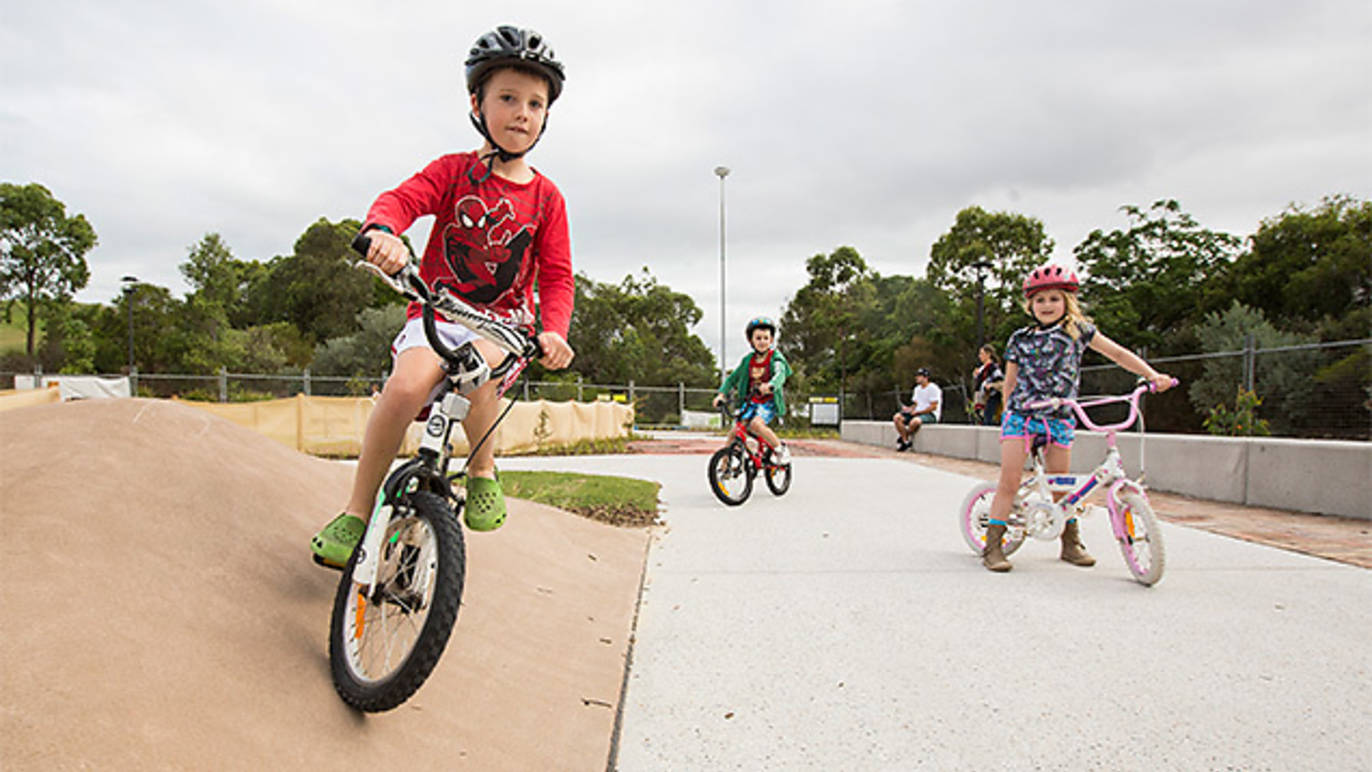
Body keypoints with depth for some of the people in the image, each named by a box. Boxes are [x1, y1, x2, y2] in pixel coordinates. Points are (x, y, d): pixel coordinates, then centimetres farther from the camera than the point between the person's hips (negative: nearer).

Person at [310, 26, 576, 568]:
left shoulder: (546, 196, 7)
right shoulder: (454, 171, 4)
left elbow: (556, 276, 2)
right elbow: (401, 198, -13)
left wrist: (553, 331, -18)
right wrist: (383, 230, -38)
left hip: (502, 325, 0)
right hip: (437, 315, 0)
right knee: (407, 384, -29)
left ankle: (482, 472, -7)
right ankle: (356, 513, -11)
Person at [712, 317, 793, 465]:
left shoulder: (775, 357, -8)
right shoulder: (748, 359, 5)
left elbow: (780, 374, -27)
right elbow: (733, 377, 10)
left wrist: (770, 385, -50)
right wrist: (722, 394, -6)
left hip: (769, 401, -5)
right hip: (751, 401, 5)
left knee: (756, 424, -31)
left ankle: (781, 449, -9)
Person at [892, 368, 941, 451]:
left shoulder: (933, 388, -10)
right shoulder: (917, 388, 16)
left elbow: (933, 407, -16)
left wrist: (918, 412, -18)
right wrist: (909, 409, -3)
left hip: (931, 414, -8)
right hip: (917, 413, 8)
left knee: (915, 421, -40)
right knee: (896, 417, -11)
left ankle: (904, 437, -12)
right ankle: (905, 441, -17)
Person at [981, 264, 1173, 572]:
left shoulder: (1078, 330, 5)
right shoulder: (1020, 339, 5)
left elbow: (1117, 353, 4)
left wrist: (1153, 375, -5)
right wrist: (1009, 412, 11)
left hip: (1059, 419, 1)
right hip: (1021, 415, -1)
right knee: (1009, 482, -7)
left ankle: (1071, 543, 26)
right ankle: (993, 546, -3)